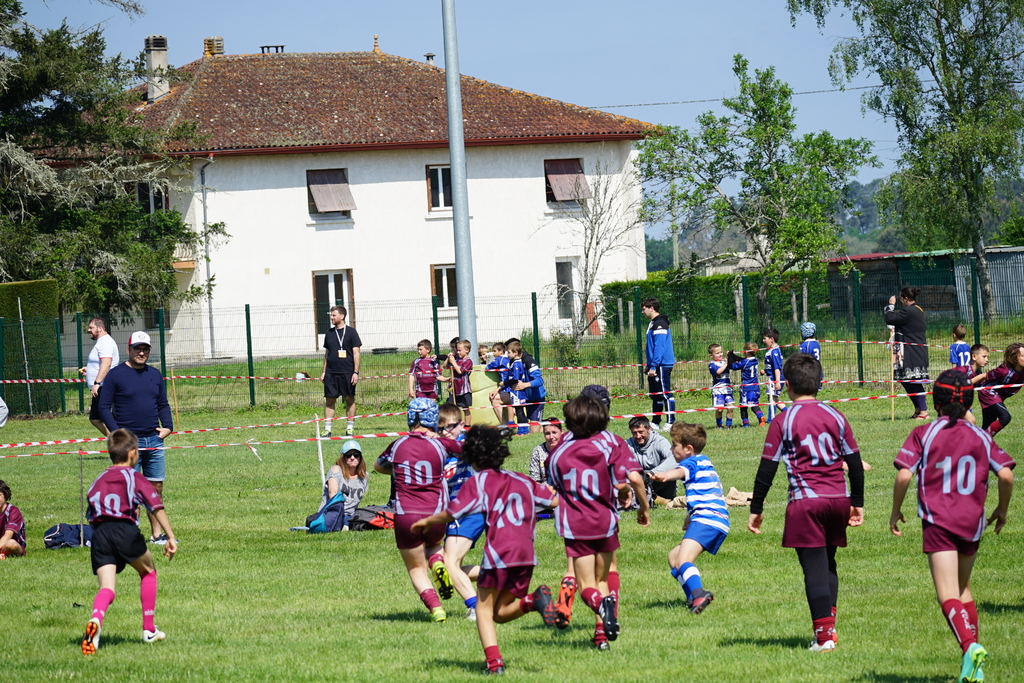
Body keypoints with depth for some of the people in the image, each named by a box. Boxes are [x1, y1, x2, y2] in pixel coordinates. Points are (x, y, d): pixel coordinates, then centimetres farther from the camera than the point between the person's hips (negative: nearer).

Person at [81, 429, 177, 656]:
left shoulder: (98, 481, 23)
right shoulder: (135, 478, 9)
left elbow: (90, 516, 19)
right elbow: (157, 507, -2)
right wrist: (170, 537, -5)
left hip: (99, 533, 3)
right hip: (125, 530, -3)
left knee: (107, 587, -5)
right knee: (148, 571, 23)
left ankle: (95, 620, -39)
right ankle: (149, 630, 26)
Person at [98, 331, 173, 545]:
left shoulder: (155, 375, 14)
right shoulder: (115, 375, -2)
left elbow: (163, 405, 21)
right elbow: (104, 407, -3)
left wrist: (167, 426, 3)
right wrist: (116, 431, -14)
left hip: (154, 440, 5)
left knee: (156, 487, 6)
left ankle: (156, 534, 12)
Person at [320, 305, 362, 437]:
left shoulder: (351, 332, -1)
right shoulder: (329, 333, 11)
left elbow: (356, 353, -3)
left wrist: (356, 372, -9)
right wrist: (323, 371, 12)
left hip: (347, 372, -4)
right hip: (331, 372, 4)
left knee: (350, 400, 1)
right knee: (329, 401, 0)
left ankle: (350, 428, 8)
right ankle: (327, 429, 2)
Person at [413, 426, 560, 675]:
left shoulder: (479, 481, 4)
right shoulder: (520, 480, 19)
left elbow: (450, 513, 1)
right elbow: (555, 500, 21)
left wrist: (426, 521, 18)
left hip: (498, 551, -5)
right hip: (526, 554, 5)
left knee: (484, 609, 6)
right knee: (501, 613, 13)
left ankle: (494, 662, -14)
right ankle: (533, 601, -16)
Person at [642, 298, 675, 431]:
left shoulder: (660, 324, -15)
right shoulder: (652, 324, 16)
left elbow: (659, 347, -21)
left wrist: (653, 366, -23)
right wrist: (648, 365, 22)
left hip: (662, 365, -11)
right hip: (655, 366, 11)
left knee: (666, 394, -8)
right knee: (655, 395, 13)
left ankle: (670, 423, -8)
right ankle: (656, 423, 19)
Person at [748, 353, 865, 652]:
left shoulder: (783, 421, -4)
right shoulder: (835, 416, 7)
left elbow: (767, 469, -4)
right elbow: (855, 462, 10)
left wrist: (756, 509, 4)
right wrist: (857, 503, 20)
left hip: (806, 502, -4)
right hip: (838, 498, 4)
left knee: (814, 567, -2)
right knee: (828, 563, 18)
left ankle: (824, 635, -5)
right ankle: (828, 625, 14)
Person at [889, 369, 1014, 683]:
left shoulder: (923, 434, -1)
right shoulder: (980, 437, 7)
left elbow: (903, 475, -11)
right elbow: (1006, 475, -3)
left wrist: (895, 512, 3)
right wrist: (1002, 510, 14)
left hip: (938, 523, -4)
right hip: (972, 523, 4)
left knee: (948, 595, -10)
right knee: (963, 588, 21)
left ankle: (970, 645, -36)